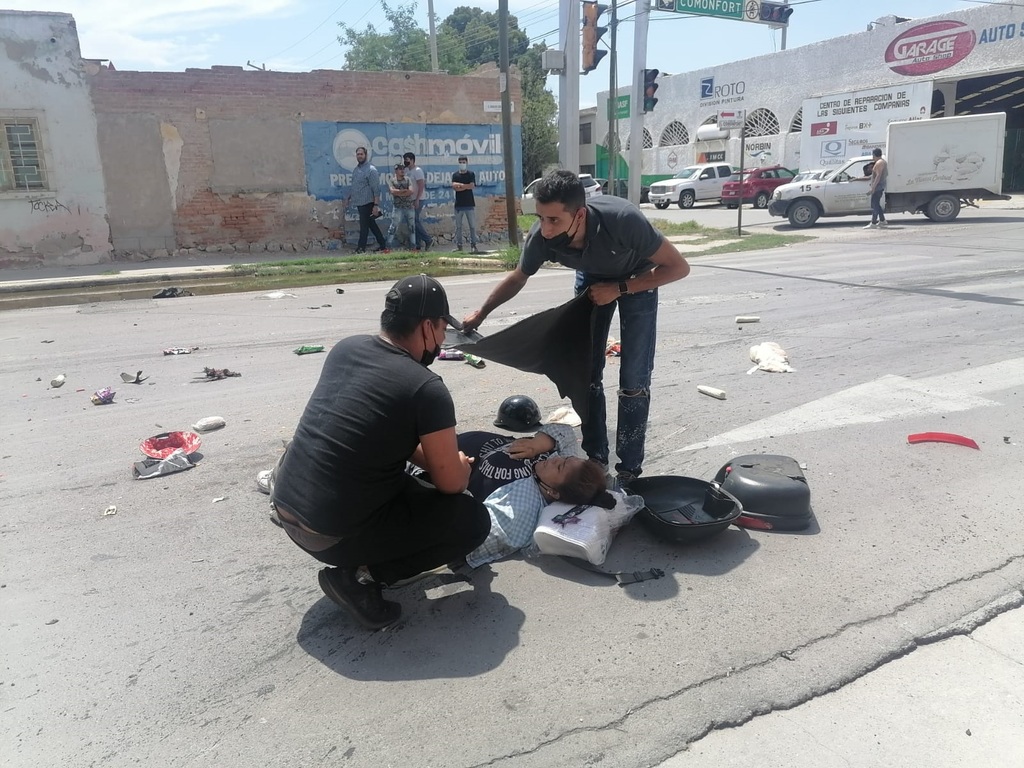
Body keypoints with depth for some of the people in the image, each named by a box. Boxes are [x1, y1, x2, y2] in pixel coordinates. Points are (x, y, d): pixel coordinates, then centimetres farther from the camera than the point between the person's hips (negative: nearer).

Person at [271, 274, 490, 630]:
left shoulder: (346, 348, 4)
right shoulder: (427, 389, -17)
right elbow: (451, 484, -7)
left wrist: (432, 456, 17)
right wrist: (460, 465, 15)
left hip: (285, 505, 8)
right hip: (331, 533, -8)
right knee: (473, 520, 1)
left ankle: (356, 566, 19)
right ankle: (359, 576, -2)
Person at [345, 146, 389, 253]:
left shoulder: (371, 170, -12)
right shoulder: (355, 169, 12)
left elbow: (376, 189, -17)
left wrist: (376, 205, -23)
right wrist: (348, 198, 19)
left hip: (367, 203, -8)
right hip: (359, 203, 8)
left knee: (364, 226, -3)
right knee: (372, 225, 11)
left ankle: (361, 248, 5)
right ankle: (383, 245, 18)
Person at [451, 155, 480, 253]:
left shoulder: (471, 174, 5)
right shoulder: (455, 175, 8)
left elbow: (472, 186, -9)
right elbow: (454, 186, -7)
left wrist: (459, 185, -7)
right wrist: (465, 185, -11)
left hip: (470, 204, -1)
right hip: (459, 205, 1)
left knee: (472, 226, -2)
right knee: (458, 226, 2)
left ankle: (473, 245, 4)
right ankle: (458, 245, 7)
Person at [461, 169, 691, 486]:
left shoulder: (624, 220, -42)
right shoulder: (540, 238, -30)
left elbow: (678, 267, -27)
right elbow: (517, 278, -6)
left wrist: (618, 289, -28)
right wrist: (481, 313, -1)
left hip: (637, 279, -3)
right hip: (592, 278, 3)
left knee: (633, 379, -7)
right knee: (587, 373, 4)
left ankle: (629, 469, 5)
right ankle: (594, 457, 19)